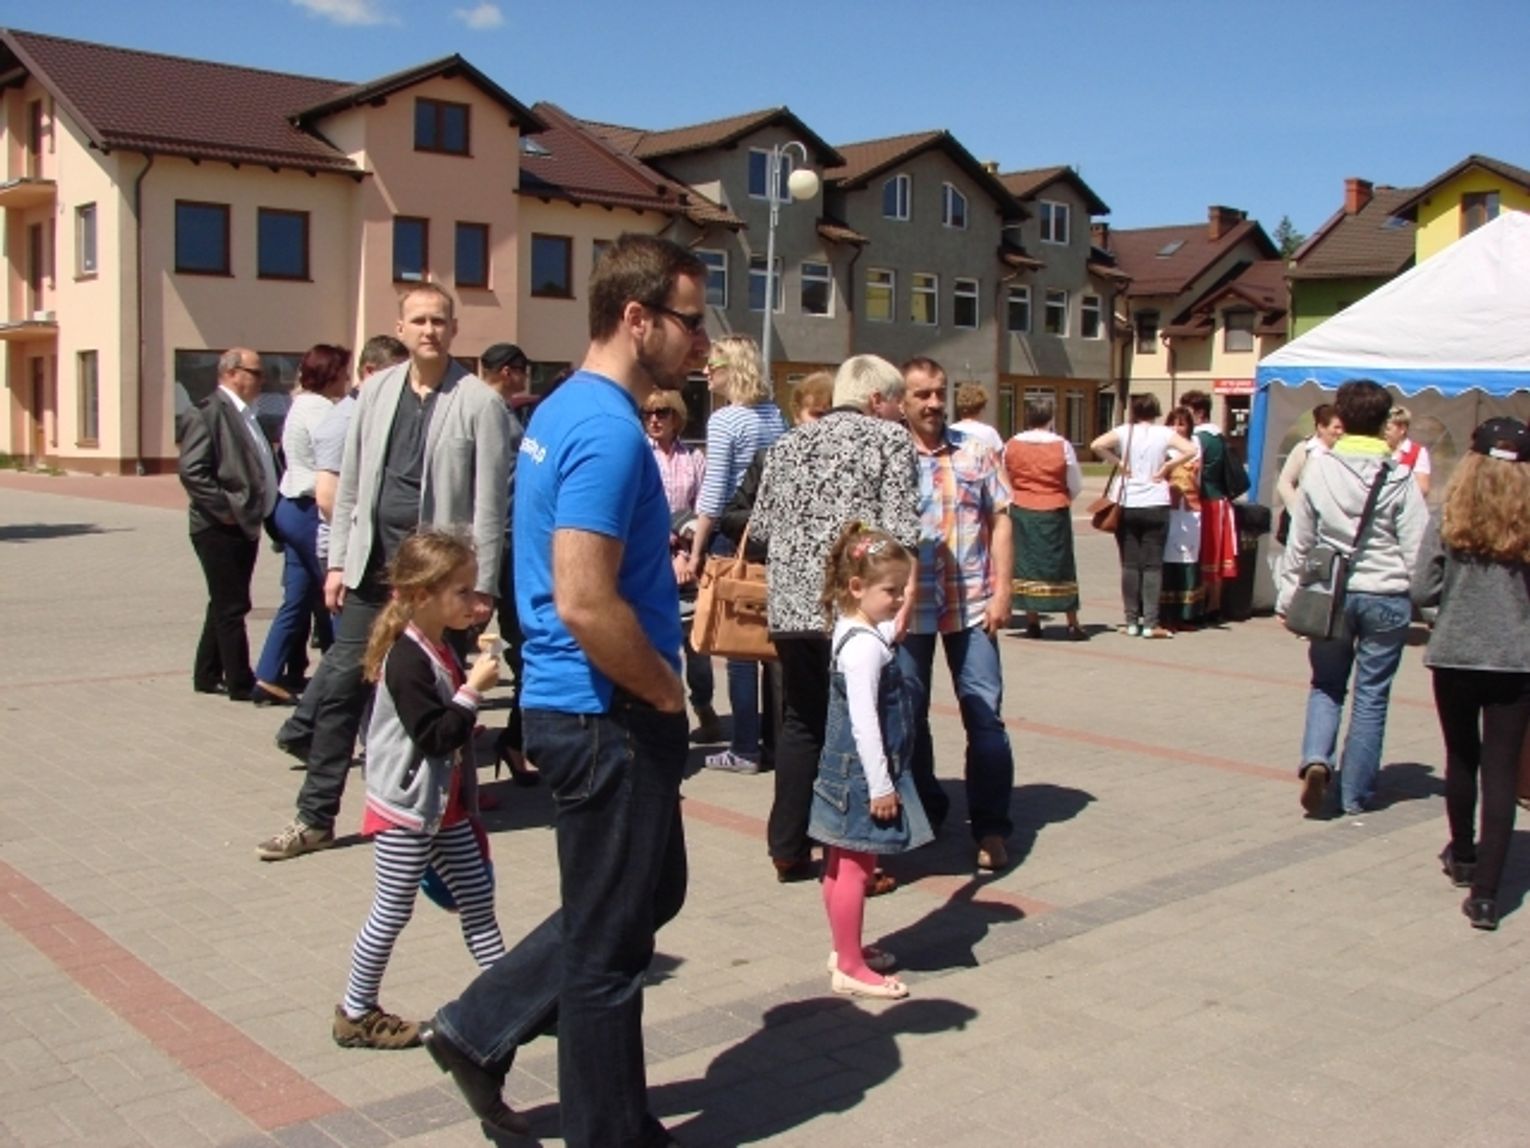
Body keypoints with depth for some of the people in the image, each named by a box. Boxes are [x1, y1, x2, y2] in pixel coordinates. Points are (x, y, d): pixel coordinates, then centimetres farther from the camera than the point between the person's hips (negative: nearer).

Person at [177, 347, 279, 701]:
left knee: (225, 605, 17)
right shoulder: (209, 413, -13)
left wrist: (260, 512, 10)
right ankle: (241, 683, 5)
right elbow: (191, 471, -20)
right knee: (231, 607, -2)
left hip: (246, 525, 9)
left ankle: (207, 675, 28)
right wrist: (226, 509, -19)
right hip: (220, 528, -9)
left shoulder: (244, 415, 15)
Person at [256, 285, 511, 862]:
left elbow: (489, 501, -8)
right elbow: (350, 484, 11)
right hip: (372, 569, 4)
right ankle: (315, 817, 16)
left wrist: (482, 585, -10)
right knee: (339, 687, 5)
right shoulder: (376, 392, 8)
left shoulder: (478, 402, -6)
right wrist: (338, 561, 8)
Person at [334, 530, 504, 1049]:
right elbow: (434, 737, -26)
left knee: (477, 898, 12)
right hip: (406, 812, -9)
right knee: (391, 913, 3)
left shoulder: (441, 650, 8)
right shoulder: (407, 660, -22)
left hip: (445, 809, 9)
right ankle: (356, 1013, 19)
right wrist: (473, 692, -24)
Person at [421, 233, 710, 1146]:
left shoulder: (564, 410, 10)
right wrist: (667, 692, -14)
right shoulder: (608, 430, -21)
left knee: (652, 893, 23)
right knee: (610, 942, 6)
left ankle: (482, 1029, 28)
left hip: (580, 706, 10)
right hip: (608, 716, -10)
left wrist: (662, 571, 13)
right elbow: (585, 604, -28)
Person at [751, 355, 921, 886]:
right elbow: (901, 531, -11)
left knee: (800, 724, 17)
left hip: (790, 605, 5)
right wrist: (905, 598, -6)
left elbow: (760, 526, 15)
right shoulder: (890, 440, 0)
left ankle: (788, 850, 21)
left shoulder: (789, 443, 16)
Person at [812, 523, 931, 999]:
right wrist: (881, 786, -22)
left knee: (842, 867, 18)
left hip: (848, 771, 10)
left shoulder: (858, 632, 8)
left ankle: (846, 949, 31)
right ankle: (850, 968, 6)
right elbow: (863, 721, -24)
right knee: (854, 869, -2)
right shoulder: (864, 647, -22)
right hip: (863, 775, -10)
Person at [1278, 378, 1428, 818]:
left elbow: (1300, 540, 2)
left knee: (1326, 685, 16)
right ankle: (1355, 794, 13)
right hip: (1387, 596, -1)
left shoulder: (1318, 469, -3)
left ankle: (1315, 760, -8)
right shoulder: (1398, 478, -7)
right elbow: (1416, 549, -7)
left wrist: (1288, 595, 10)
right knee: (1371, 695, 8)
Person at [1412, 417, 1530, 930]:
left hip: (1455, 657, 1)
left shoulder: (1449, 520, -7)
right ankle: (1485, 891, -5)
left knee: (1461, 759, 20)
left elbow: (1422, 592, -7)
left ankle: (1463, 857, 39)